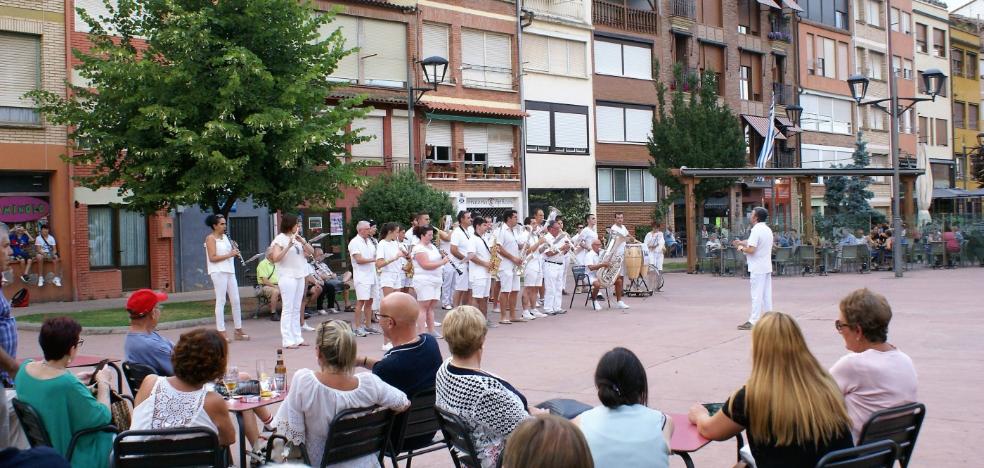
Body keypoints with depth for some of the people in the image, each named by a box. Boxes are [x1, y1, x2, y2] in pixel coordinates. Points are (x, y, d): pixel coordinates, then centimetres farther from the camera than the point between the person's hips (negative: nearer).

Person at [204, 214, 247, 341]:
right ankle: (221, 332, -1)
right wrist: (229, 255, -19)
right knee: (221, 301, -5)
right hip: (218, 272, -8)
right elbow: (212, 258, -15)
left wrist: (235, 251, 4)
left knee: (235, 300, 8)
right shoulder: (210, 238, -6)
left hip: (229, 271, 8)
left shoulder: (225, 237, 16)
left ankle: (238, 330, 14)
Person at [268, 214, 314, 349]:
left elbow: (311, 251, 6)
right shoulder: (280, 239, -8)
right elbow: (275, 258, -18)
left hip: (300, 276, 7)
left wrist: (302, 241, -10)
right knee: (288, 309, -8)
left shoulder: (298, 238, 14)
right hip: (287, 277, -7)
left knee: (297, 309, 9)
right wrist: (288, 246, -26)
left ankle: (297, 338, 12)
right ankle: (287, 340, -8)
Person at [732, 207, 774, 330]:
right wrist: (742, 243, 20)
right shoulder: (768, 230, 13)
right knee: (767, 294, 11)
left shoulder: (756, 230, -16)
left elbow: (751, 250, -22)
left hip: (757, 268, -9)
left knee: (757, 295, -6)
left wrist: (741, 248, -4)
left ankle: (753, 321, -4)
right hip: (767, 267, 9)